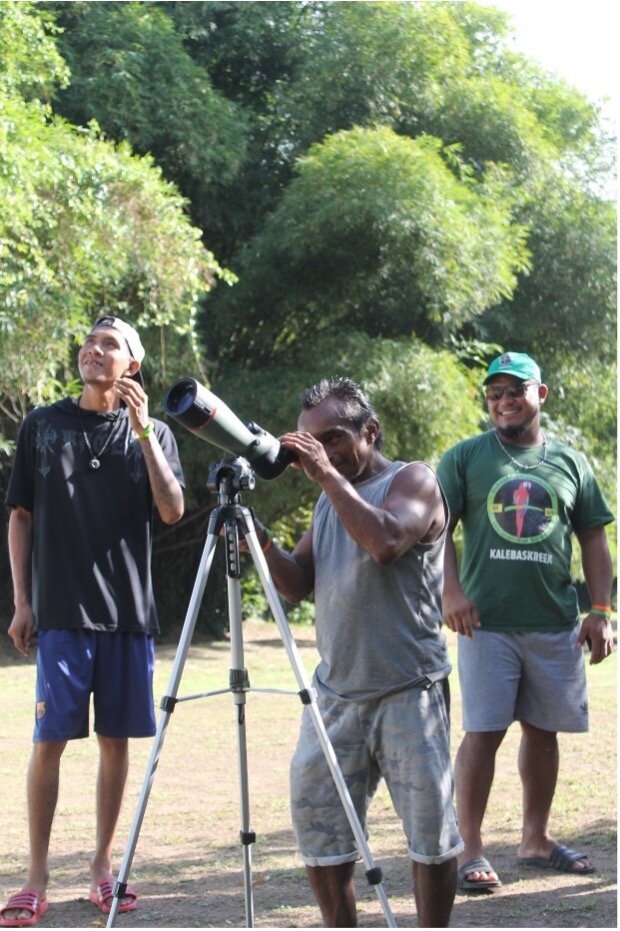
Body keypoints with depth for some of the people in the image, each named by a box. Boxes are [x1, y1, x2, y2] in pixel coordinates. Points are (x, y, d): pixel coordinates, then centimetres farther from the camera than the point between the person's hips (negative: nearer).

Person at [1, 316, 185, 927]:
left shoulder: (152, 434, 8)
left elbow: (172, 511, -5)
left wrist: (142, 429, -11)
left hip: (128, 612, 2)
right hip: (61, 612, -1)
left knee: (116, 738, 5)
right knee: (50, 739, -6)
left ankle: (103, 867, 15)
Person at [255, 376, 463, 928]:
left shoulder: (412, 480, -3)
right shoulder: (329, 500, 19)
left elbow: (385, 542, -22)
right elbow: (299, 584, 14)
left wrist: (328, 474, -17)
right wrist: (259, 540, -3)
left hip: (408, 690, -6)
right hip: (336, 692, 7)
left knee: (430, 829, -4)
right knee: (317, 825, 3)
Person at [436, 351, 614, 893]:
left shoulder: (569, 462, 11)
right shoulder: (466, 458, 3)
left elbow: (594, 540, 12)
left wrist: (601, 612, 4)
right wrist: (451, 590, -15)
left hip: (555, 624, 3)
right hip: (487, 621, -3)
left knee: (543, 730, 10)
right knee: (483, 732, -6)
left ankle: (537, 838, 23)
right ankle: (470, 849, -2)